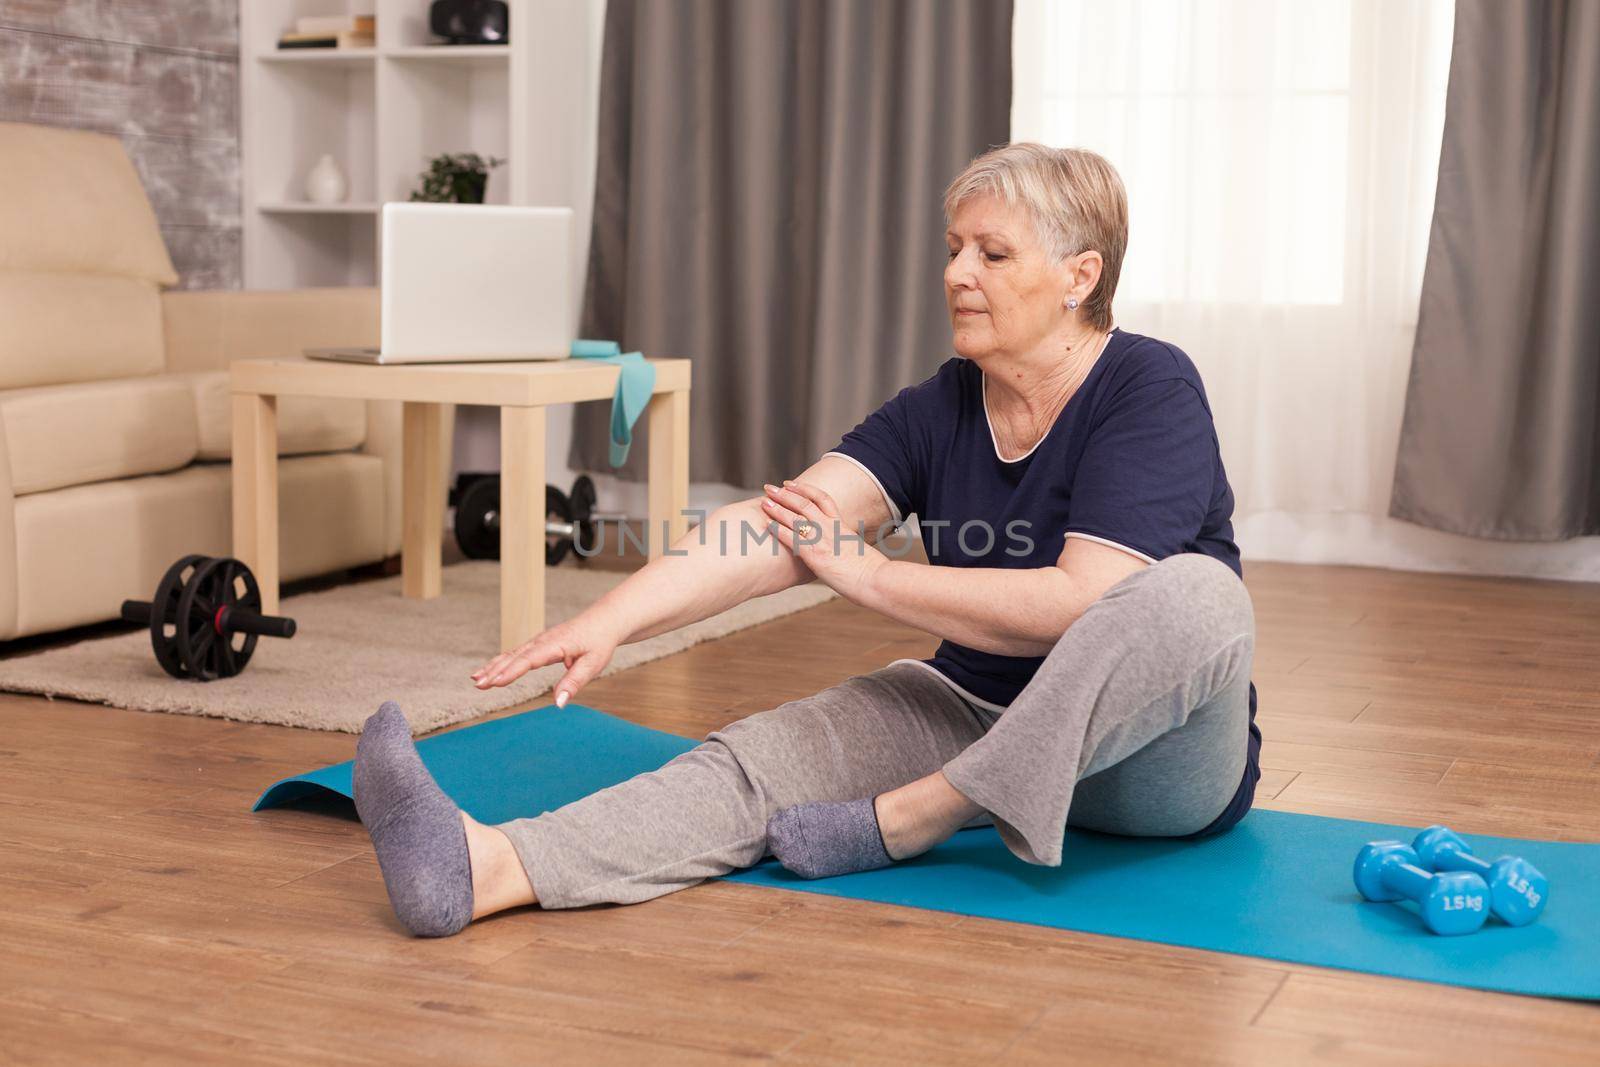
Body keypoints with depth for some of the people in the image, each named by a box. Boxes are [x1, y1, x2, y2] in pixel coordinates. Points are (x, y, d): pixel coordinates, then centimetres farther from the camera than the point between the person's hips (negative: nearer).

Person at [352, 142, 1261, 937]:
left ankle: (900, 819, -32)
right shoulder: (941, 408, 0)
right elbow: (783, 528, -14)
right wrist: (612, 620, -29)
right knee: (761, 756, -19)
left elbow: (1075, 603, -26)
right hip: (973, 711, 4)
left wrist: (869, 571, -18)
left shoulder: (1151, 390, -14)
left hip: (1155, 759, -4)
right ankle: (488, 869, -44)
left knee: (1198, 593, -35)